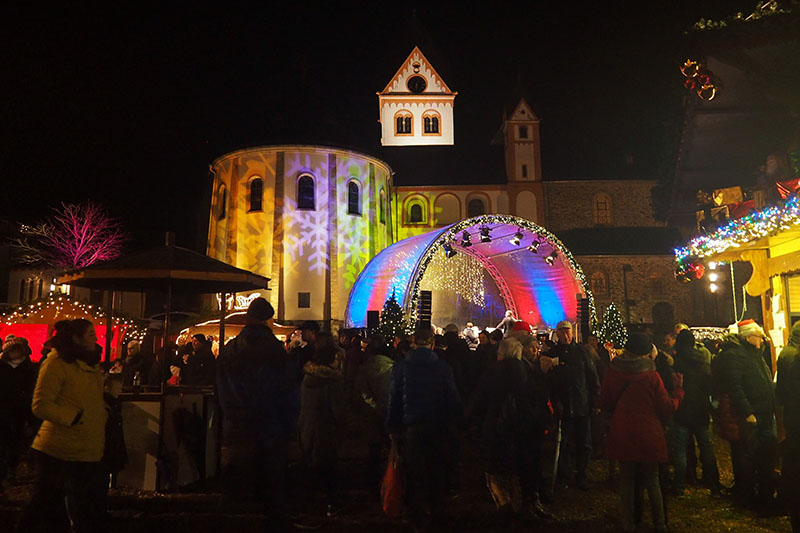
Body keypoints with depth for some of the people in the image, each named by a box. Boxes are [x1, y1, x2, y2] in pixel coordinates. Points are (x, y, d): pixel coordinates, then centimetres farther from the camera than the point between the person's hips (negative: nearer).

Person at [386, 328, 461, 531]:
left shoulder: (400, 367, -4)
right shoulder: (443, 367, -4)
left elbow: (394, 398, -2)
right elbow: (453, 400, -1)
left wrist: (392, 426, 4)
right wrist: (452, 423, 9)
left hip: (411, 427, 0)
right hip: (438, 426, 1)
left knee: (414, 472, 9)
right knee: (437, 470, 15)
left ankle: (419, 516, 15)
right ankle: (436, 512, 25)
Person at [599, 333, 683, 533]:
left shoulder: (613, 373, -6)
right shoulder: (651, 375, -14)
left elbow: (605, 404, 3)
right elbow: (667, 407, -6)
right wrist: (679, 391, 11)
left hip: (622, 435, 2)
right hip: (648, 436, -1)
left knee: (627, 480, 12)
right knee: (652, 482, 14)